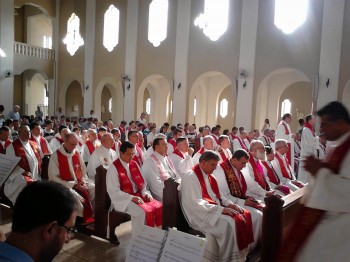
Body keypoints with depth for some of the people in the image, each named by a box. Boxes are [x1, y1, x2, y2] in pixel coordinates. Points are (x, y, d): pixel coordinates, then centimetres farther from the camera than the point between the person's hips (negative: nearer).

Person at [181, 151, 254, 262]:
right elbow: (196, 203, -22)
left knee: (245, 215, -5)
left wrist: (229, 204, 0)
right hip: (202, 214, -9)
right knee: (230, 223, -26)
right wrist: (221, 209, -24)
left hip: (216, 209, 9)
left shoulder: (210, 177, 13)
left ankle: (243, 252, -1)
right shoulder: (190, 178, -14)